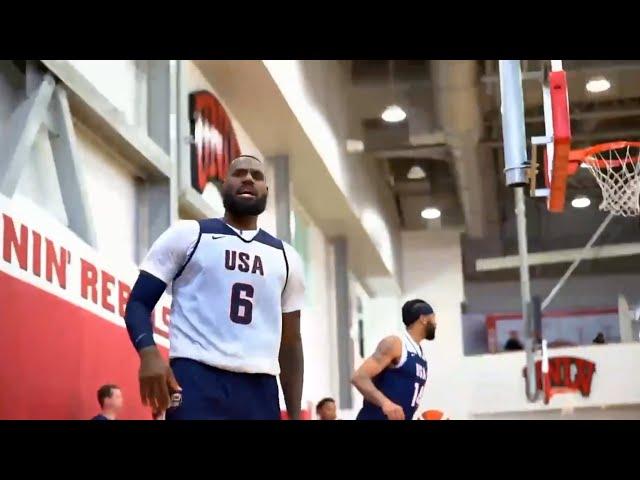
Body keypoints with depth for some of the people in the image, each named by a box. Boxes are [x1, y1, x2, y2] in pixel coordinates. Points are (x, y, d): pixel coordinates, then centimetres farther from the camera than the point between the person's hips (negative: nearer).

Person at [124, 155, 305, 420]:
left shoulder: (285, 257, 19)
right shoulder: (188, 235, 8)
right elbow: (138, 302, 4)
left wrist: (295, 414, 15)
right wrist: (149, 353, -18)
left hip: (260, 390, 5)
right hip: (197, 379, -4)